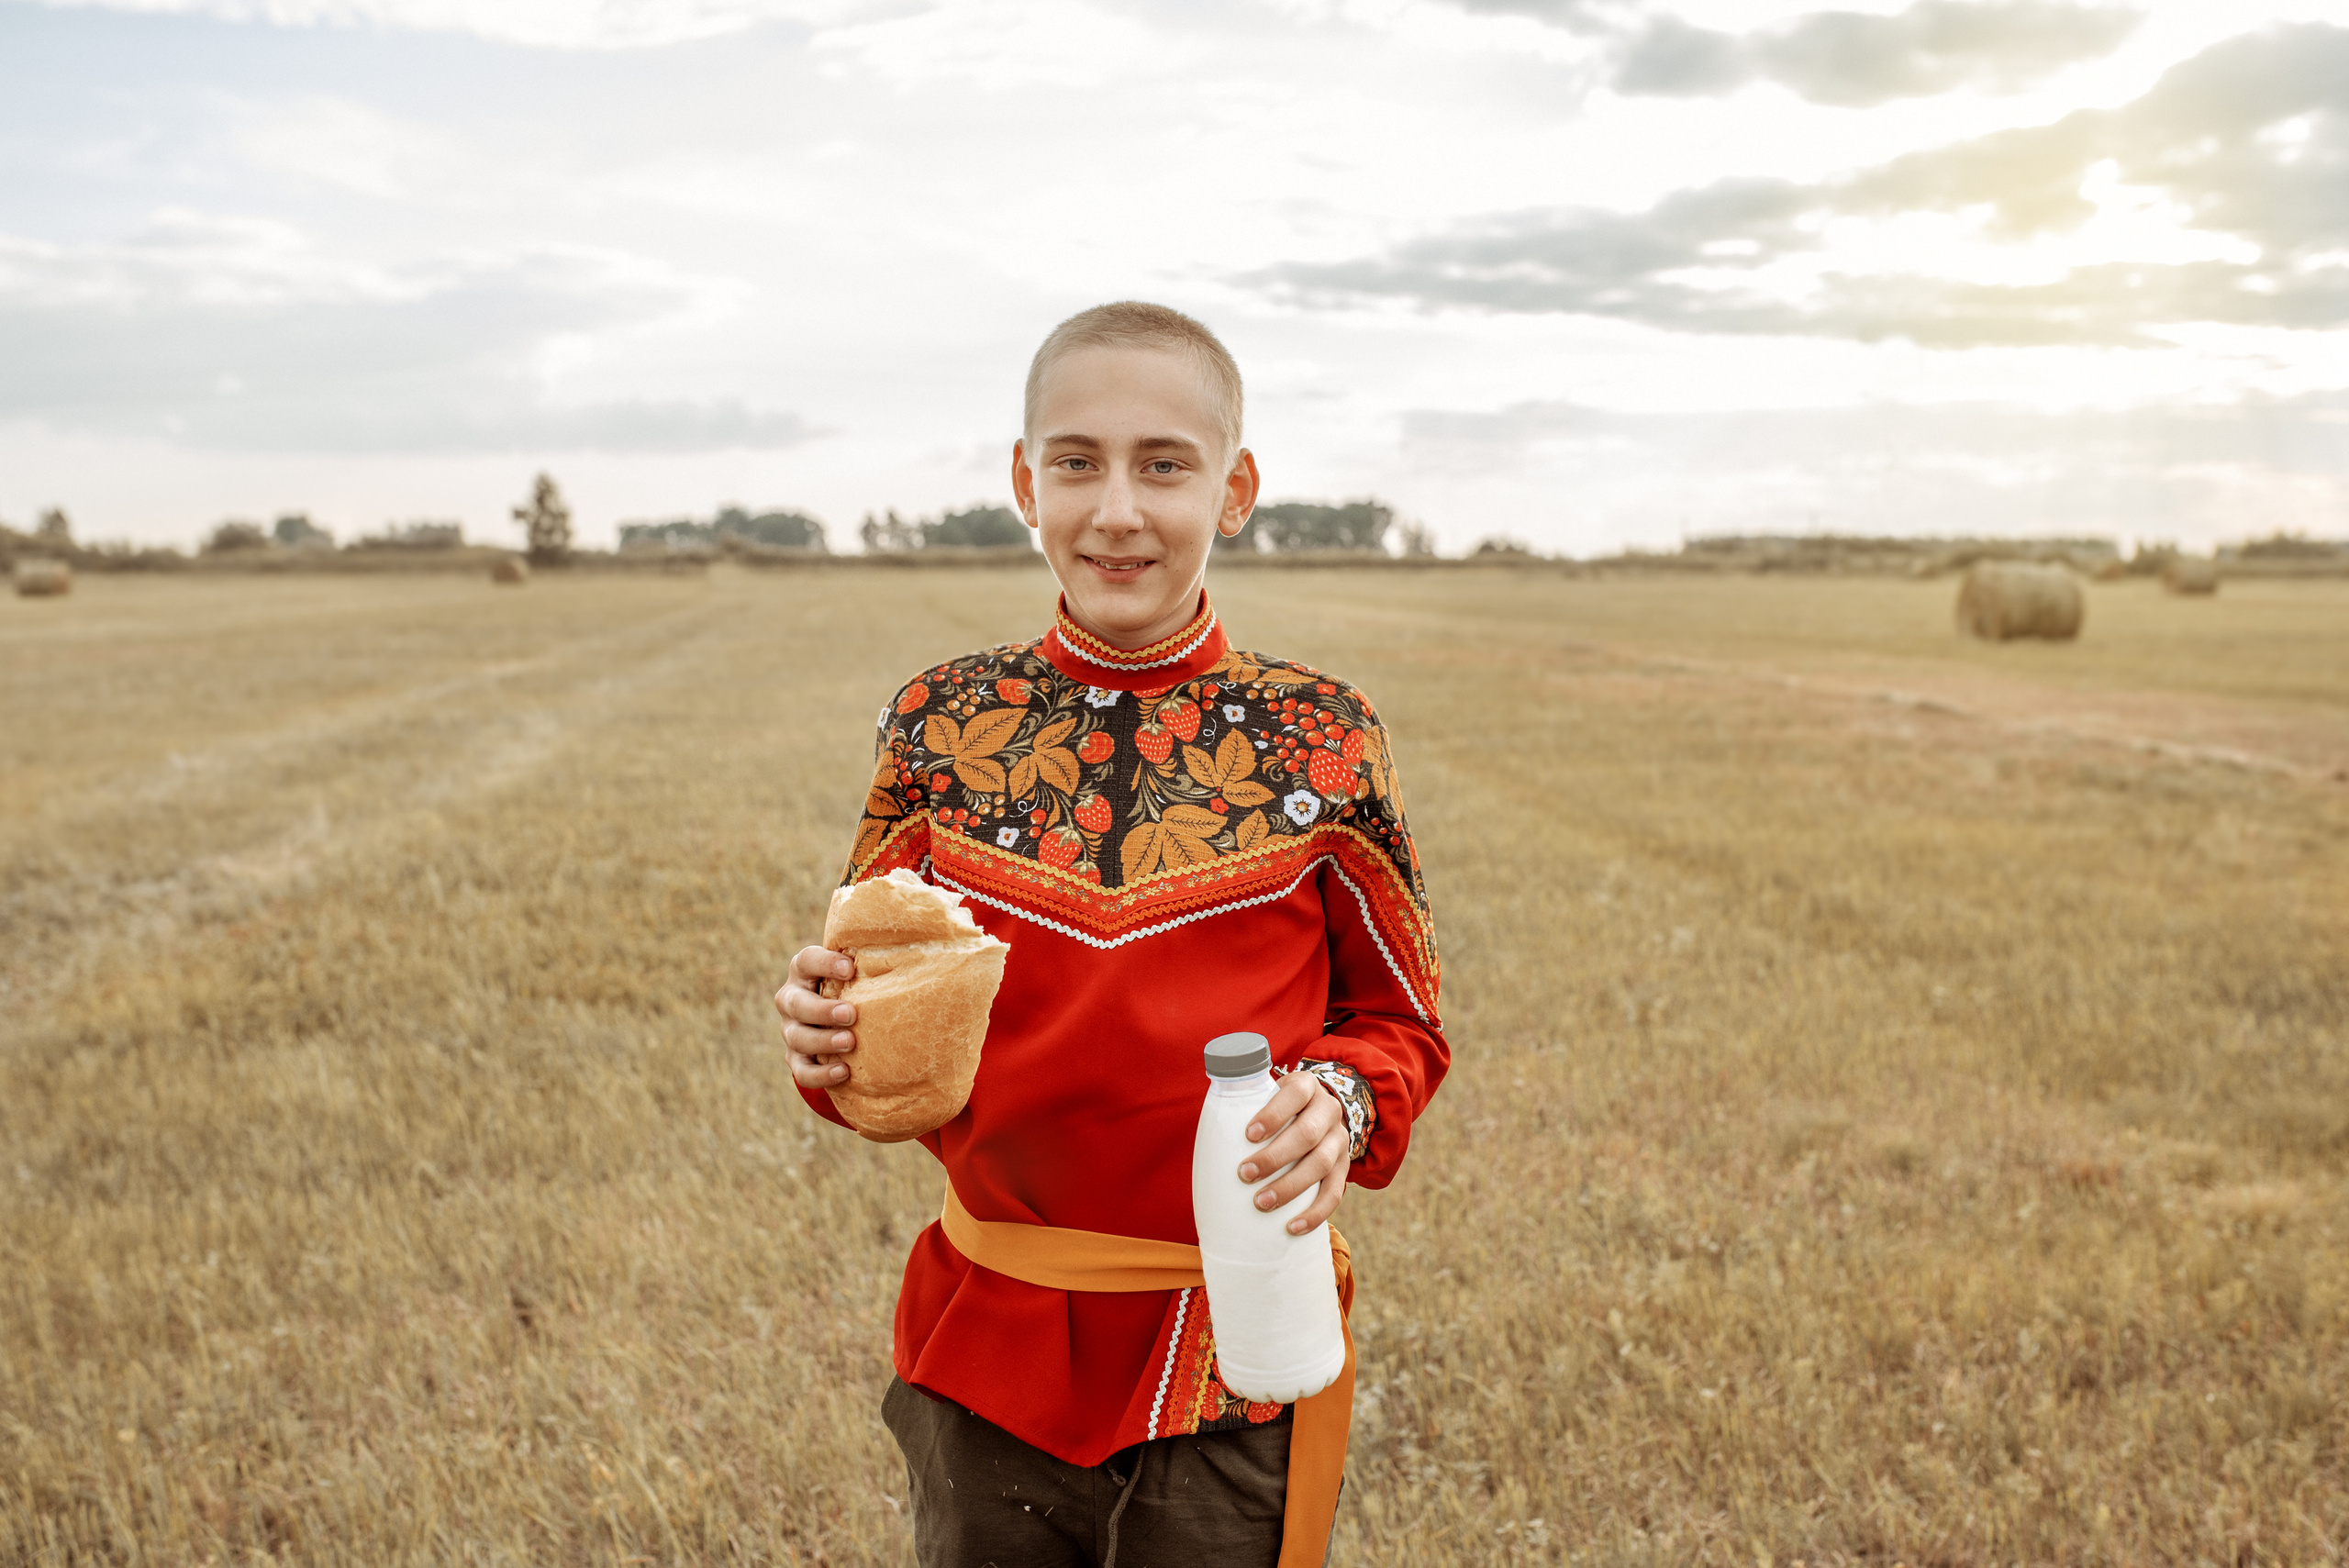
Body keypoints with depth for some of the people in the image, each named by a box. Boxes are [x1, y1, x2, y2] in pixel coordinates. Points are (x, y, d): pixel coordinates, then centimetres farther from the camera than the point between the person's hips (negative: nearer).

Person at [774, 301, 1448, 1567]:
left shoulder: (1320, 742, -8)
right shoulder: (942, 722, -3)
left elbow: (1399, 1022, 2)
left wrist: (1337, 1097, -19)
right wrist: (830, 1036, -15)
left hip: (1234, 1367, -1)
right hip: (987, 1359, 2)